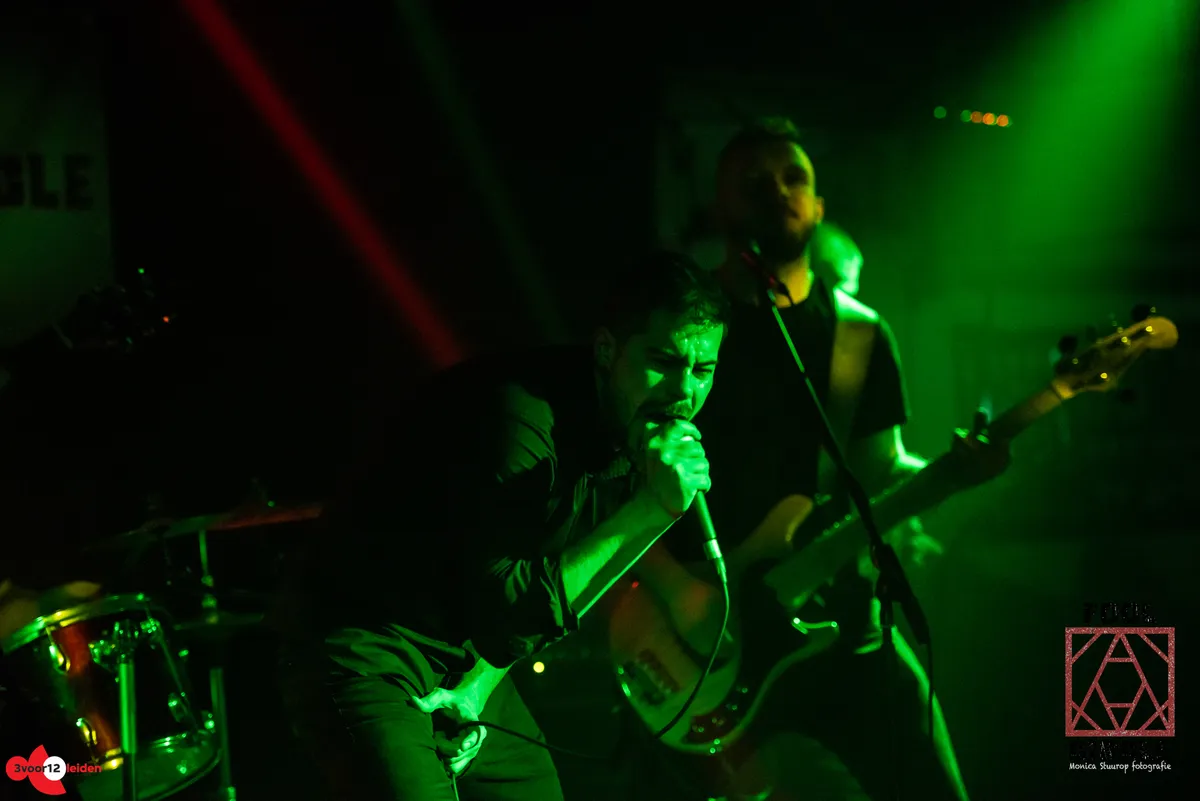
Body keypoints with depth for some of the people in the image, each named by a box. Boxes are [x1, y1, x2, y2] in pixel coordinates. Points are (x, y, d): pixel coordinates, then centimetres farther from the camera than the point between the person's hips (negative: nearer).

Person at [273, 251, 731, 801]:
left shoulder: (640, 433, 0)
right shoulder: (519, 415, -26)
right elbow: (507, 606, -28)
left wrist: (479, 685, -4)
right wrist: (649, 511, -30)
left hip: (462, 664, 8)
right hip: (366, 652, -8)